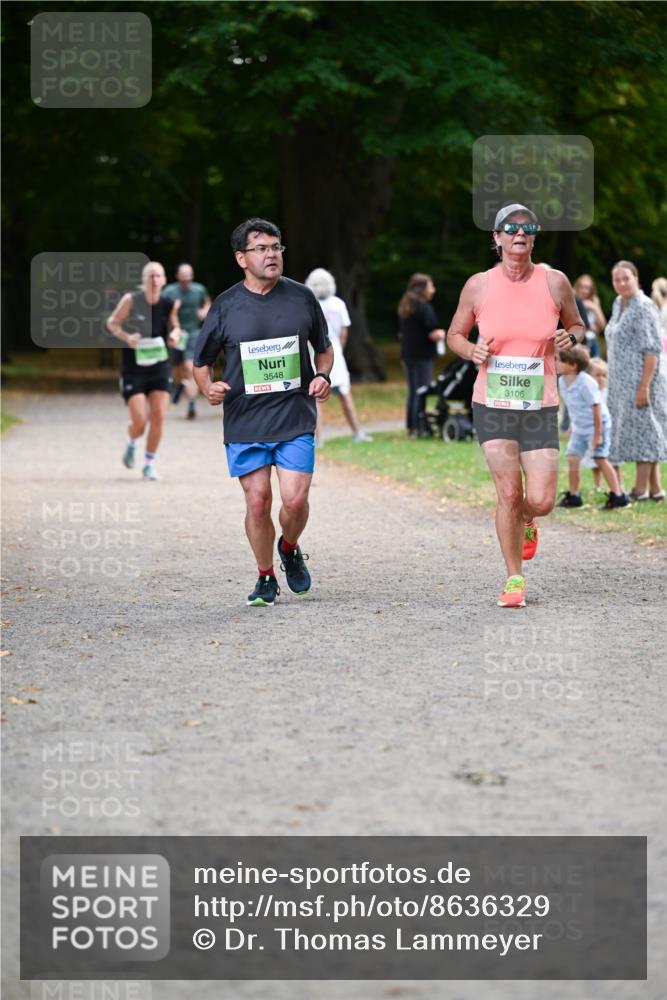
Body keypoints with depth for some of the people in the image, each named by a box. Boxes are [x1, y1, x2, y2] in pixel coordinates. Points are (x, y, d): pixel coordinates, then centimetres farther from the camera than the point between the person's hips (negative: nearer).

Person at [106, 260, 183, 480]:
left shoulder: (170, 304, -5)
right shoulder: (131, 300, -13)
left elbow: (175, 326, 13)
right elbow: (112, 323, -1)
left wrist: (175, 334, -10)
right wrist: (126, 337, -19)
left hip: (160, 366, 3)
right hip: (133, 368, -3)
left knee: (158, 418, -4)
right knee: (140, 422, -8)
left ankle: (149, 464, 14)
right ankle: (131, 444, 29)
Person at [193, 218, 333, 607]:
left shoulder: (302, 297, 4)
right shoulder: (226, 306, 0)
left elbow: (324, 348, 17)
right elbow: (202, 362, 10)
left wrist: (323, 376, -2)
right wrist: (209, 387, -10)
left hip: (296, 418, 0)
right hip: (245, 421, 0)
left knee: (295, 500, -10)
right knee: (258, 501, -2)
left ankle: (290, 549, 23)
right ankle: (266, 580, 18)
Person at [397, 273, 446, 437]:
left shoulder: (404, 308, 10)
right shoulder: (424, 308, -14)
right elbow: (433, 334, -18)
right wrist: (441, 334, 1)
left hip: (407, 354, 8)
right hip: (423, 356, -8)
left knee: (412, 392, 14)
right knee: (421, 393, -4)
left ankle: (410, 427, 16)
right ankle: (419, 428, -6)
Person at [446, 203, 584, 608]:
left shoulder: (554, 282, -1)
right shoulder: (479, 285, -1)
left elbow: (577, 325, 15)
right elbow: (455, 334, 11)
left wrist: (569, 337, -9)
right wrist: (471, 350, -11)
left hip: (540, 407, 1)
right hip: (492, 406, 0)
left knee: (541, 501, -6)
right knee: (509, 492, -6)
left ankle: (527, 522, 33)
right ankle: (515, 579, 11)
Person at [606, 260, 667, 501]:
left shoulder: (644, 307, -14)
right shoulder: (619, 304, 13)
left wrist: (644, 386, -23)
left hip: (641, 379, -9)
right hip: (622, 381, 9)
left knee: (642, 429, -5)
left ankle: (640, 489, -1)